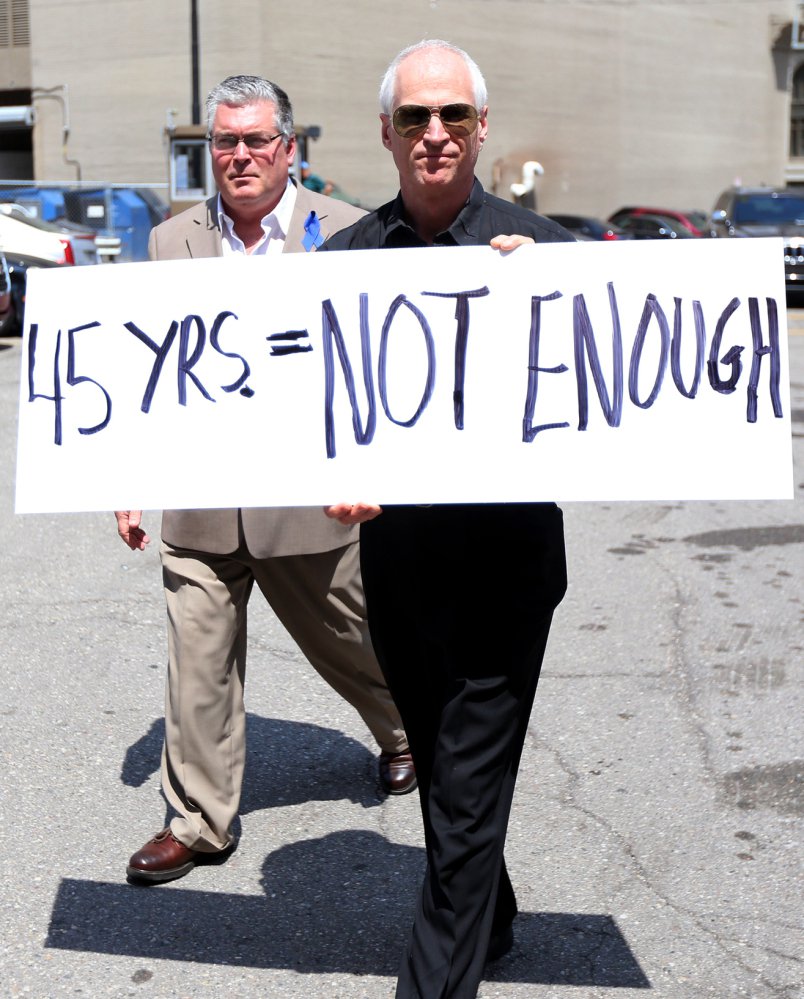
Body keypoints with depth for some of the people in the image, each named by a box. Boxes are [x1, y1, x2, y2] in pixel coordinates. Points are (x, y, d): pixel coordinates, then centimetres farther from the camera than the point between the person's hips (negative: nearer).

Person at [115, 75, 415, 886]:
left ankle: (404, 731, 46)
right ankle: (197, 820, 18)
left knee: (349, 643, 16)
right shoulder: (170, 241, 6)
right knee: (197, 668, 4)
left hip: (308, 497, -2)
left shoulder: (344, 233, -2)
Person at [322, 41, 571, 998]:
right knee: (439, 763, 20)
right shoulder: (344, 258, 4)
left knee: (470, 784, 0)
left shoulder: (542, 250, -5)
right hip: (395, 554, 4)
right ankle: (486, 921, 43)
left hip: (506, 557, -4)